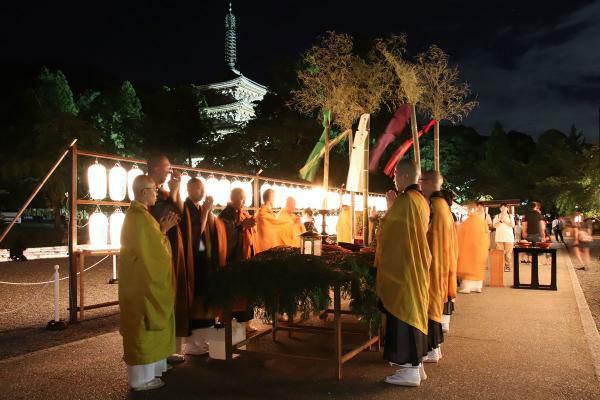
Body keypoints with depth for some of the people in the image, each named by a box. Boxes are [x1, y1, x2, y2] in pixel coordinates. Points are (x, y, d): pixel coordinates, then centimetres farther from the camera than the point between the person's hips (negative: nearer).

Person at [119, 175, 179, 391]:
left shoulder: (134, 214, 12)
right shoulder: (141, 216, -21)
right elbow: (155, 249, -20)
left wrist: (161, 228, 7)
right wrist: (164, 230, -5)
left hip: (139, 279, 11)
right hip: (144, 281, -11)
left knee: (141, 324, 18)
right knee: (143, 325, -1)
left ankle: (146, 369, 29)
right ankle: (142, 377, 9)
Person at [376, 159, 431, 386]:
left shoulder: (405, 200, -17)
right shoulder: (421, 201, 12)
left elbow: (388, 231, -14)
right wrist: (393, 206, 15)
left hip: (403, 267, -10)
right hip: (417, 266, 10)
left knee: (402, 312, -3)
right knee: (412, 312, 14)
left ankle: (411, 371, 3)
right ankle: (416, 363, 22)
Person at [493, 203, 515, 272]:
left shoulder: (511, 216, 11)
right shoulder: (497, 216, 11)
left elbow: (513, 225, 0)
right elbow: (495, 225, 1)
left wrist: (505, 220, -8)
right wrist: (500, 220, -11)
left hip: (509, 237, 0)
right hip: (499, 237, 0)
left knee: (508, 253, -5)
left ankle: (507, 266, 1)